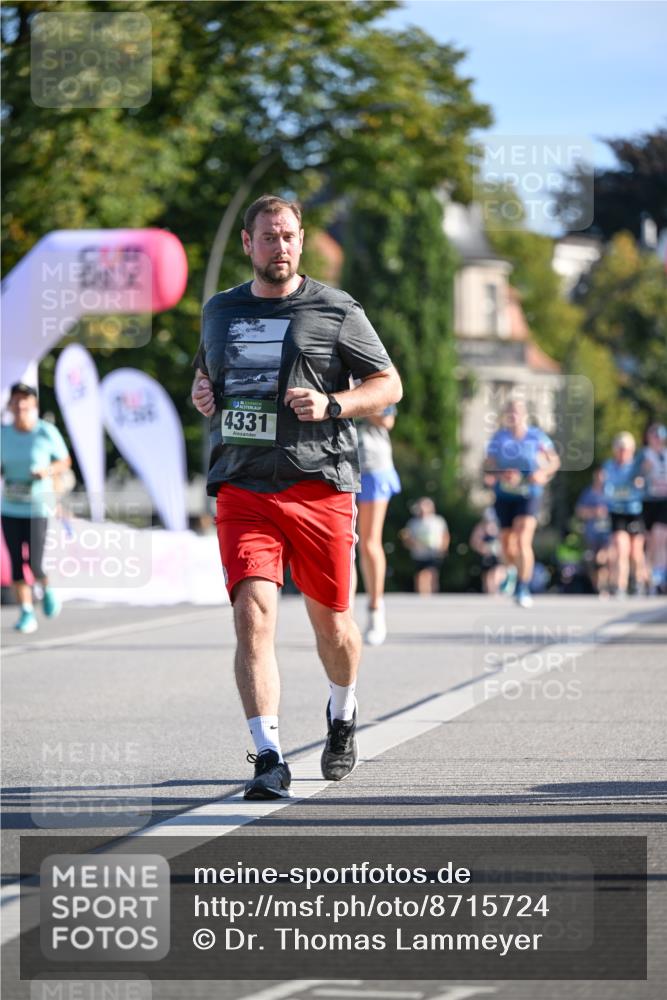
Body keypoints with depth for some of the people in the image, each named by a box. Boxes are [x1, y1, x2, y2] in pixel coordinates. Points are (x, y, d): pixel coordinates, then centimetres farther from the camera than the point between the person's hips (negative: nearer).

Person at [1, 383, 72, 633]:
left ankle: (46, 588, 25)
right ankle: (26, 613, 12)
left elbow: (65, 462, 4)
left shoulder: (47, 432, -7)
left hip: (38, 507, -3)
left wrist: (48, 471, -15)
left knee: (35, 563, -9)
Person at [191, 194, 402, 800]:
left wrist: (331, 405, -12)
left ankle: (343, 716, 40)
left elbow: (389, 386, 5)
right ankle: (269, 758, -19)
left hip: (319, 484, -2)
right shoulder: (220, 311, 15)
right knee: (254, 616, -16)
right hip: (242, 487, 2)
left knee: (331, 620, 9)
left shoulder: (336, 311, 3)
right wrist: (202, 394, 8)